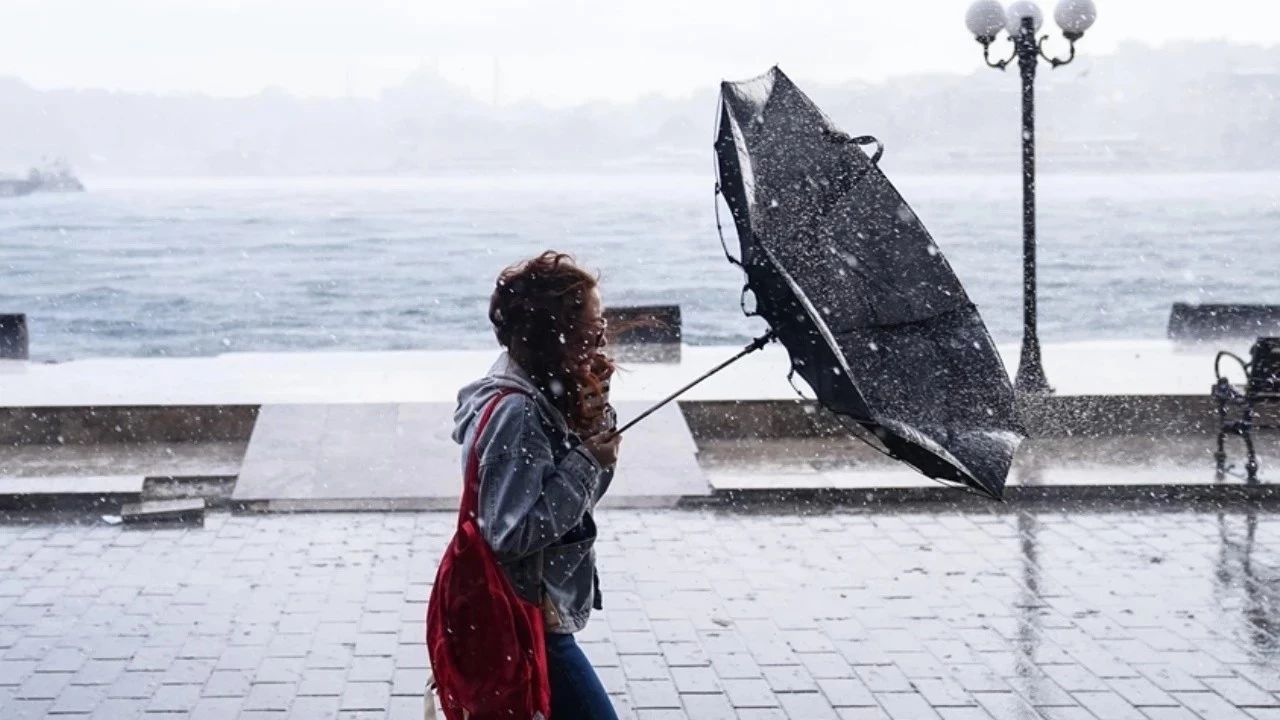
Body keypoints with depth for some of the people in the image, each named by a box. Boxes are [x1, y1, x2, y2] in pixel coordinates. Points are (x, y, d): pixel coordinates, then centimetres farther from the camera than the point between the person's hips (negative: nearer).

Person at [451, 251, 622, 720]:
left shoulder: (541, 395, 3)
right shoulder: (515, 413, -25)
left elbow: (581, 498, 12)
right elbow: (511, 533, -27)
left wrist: (597, 421, -4)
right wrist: (586, 464, -23)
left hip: (527, 615, 10)